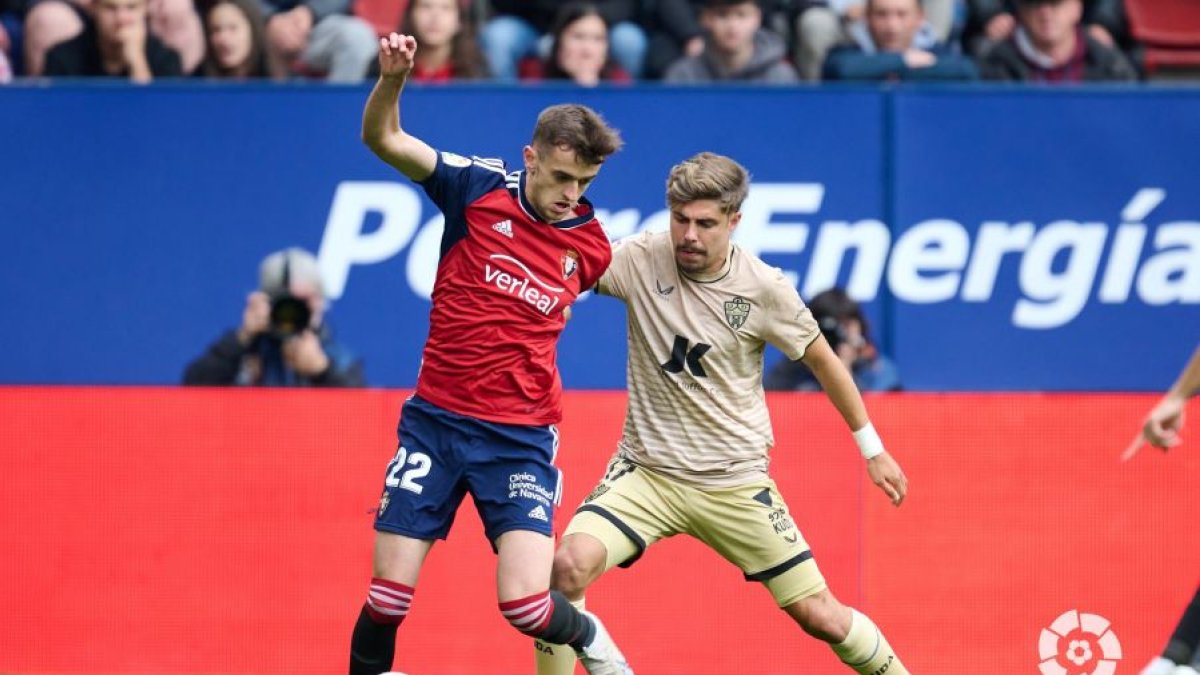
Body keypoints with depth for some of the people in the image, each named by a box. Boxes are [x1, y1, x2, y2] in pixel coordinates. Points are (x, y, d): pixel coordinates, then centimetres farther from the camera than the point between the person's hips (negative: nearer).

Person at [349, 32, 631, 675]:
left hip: (520, 439, 0)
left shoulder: (590, 243, 0)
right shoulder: (479, 188, -5)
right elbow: (383, 139, -12)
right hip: (434, 422, 0)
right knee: (387, 600, -4)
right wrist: (392, 77, -28)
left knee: (525, 603, -13)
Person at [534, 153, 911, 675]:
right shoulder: (641, 259, -9)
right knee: (568, 565, -24)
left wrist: (872, 449, 10)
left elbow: (822, 361, 5)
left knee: (819, 616, -1)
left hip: (736, 484, 0)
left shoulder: (764, 288, -9)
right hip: (647, 471, 0)